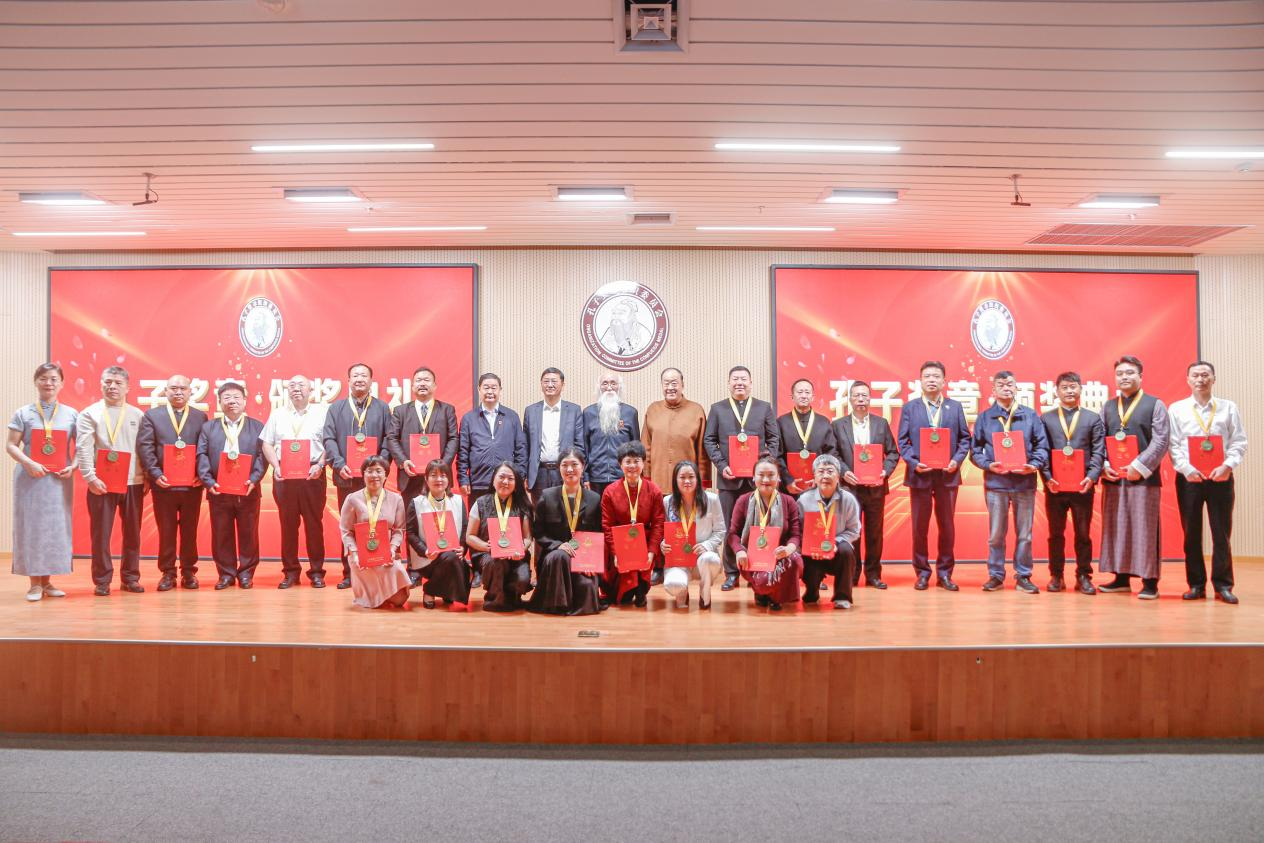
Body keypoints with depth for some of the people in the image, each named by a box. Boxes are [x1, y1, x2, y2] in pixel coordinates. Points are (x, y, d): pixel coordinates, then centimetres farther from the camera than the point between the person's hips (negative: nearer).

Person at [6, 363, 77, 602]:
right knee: (31, 527, 0)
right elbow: (10, 445, -1)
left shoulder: (71, 414, 6)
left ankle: (47, 581, 15)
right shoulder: (23, 413, 3)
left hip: (60, 480, 2)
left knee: (56, 528, 4)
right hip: (30, 479, -1)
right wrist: (28, 463, -16)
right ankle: (35, 584, 7)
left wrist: (73, 466, -10)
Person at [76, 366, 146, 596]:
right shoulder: (89, 414, 3)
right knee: (101, 533, 2)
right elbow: (83, 449, -5)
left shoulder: (138, 415, 10)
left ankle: (130, 578, 16)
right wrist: (90, 477, -15)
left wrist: (148, 478, 4)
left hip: (133, 483, 2)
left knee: (132, 533, 6)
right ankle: (102, 581, 10)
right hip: (102, 483, -2)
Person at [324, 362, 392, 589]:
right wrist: (339, 464, -10)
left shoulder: (382, 408, 10)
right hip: (346, 477, 1)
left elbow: (388, 440, 4)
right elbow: (329, 439, 4)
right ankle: (349, 573, 8)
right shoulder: (336, 408, 13)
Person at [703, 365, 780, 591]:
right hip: (729, 477, 0)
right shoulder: (717, 409, 9)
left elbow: (774, 439, 8)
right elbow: (709, 440, 6)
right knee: (730, 526, 2)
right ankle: (731, 573, 9)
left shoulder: (764, 408, 10)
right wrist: (721, 466, -5)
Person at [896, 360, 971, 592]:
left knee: (947, 525, 5)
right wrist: (914, 462, -11)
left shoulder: (955, 407, 9)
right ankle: (922, 573, 11)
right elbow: (902, 441, 3)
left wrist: (956, 460, -8)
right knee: (920, 526, 3)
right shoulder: (910, 408, 6)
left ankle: (944, 573, 14)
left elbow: (965, 438, 8)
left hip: (947, 474, 1)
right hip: (919, 475, -1)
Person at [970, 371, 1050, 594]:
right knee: (996, 534, 5)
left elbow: (1042, 445, 5)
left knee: (1024, 533, 6)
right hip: (996, 482, 0)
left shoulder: (1030, 415, 7)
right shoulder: (984, 417, 7)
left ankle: (1023, 576, 15)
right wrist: (988, 465, -11)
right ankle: (996, 575, 14)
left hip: (1024, 482, 0)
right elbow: (975, 450, 5)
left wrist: (1035, 464, -12)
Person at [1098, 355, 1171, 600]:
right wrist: (1104, 466, -3)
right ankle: (1122, 577, 16)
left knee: (1145, 530, -2)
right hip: (1113, 478, 4)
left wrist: (1140, 466, -14)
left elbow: (1161, 441, -6)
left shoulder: (1155, 405, 3)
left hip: (1143, 478, -4)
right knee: (1115, 529, 7)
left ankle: (1150, 582, 3)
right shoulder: (1108, 407, 15)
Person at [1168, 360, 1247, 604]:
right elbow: (1173, 444, 0)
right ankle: (1196, 584, 11)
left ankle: (1223, 585, 9)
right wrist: (1186, 469, -13)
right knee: (1191, 532, 4)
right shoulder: (1176, 409, 6)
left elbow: (1239, 442, 2)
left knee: (1222, 532, 1)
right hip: (1188, 477, 0)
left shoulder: (1229, 408, 7)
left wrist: (1227, 466, -14)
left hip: (1220, 476, 0)